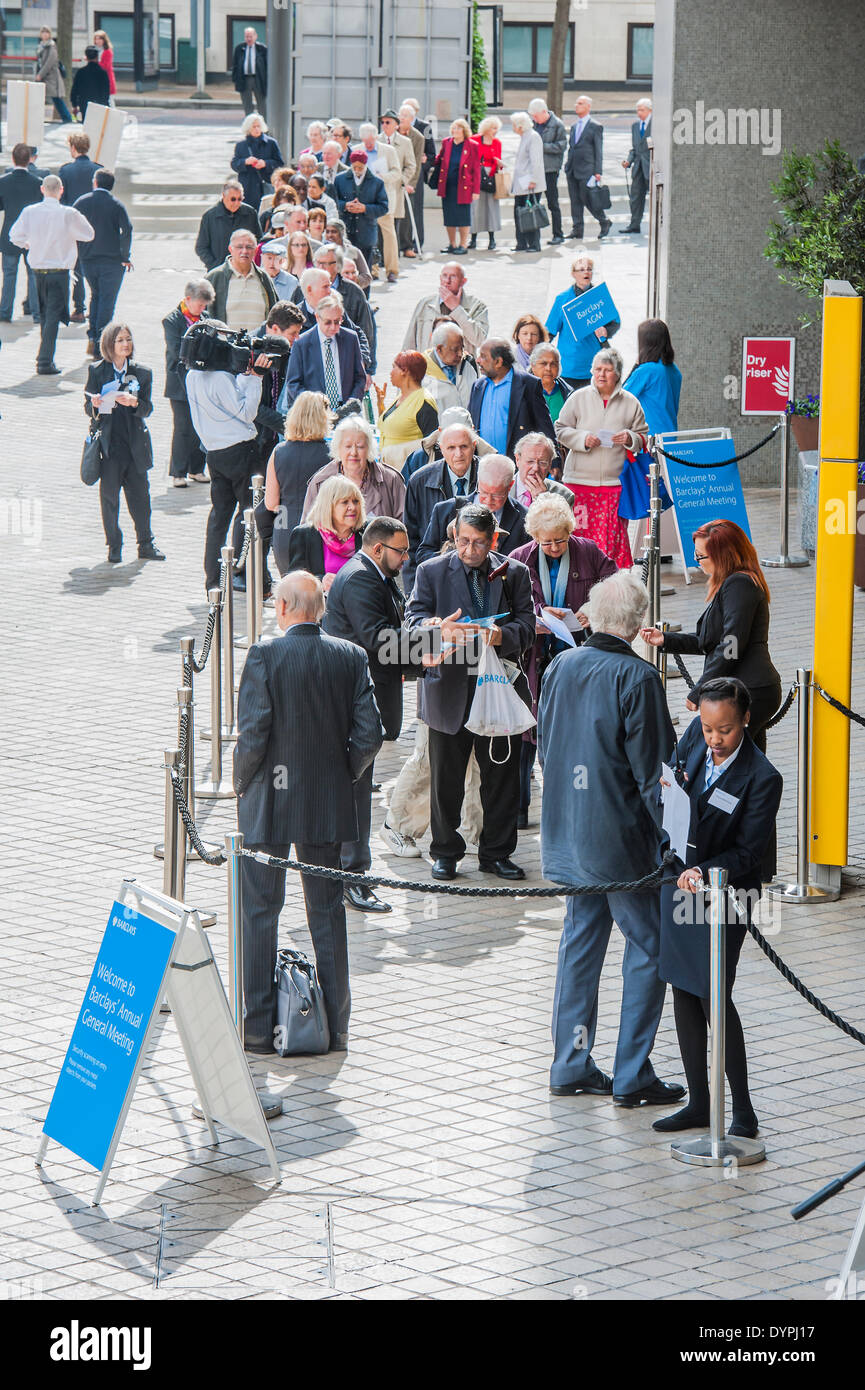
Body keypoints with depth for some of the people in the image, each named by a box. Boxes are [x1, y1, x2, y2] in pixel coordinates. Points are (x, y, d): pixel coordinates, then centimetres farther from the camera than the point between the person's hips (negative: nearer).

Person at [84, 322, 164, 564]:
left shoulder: (142, 373, 7)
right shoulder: (96, 371, 3)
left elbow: (147, 408, 1)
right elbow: (88, 408, 3)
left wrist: (134, 402, -20)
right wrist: (95, 406, -20)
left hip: (135, 442, 2)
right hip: (108, 442, -2)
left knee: (140, 494, 5)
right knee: (109, 496, 0)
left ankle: (146, 544, 14)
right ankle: (114, 546, 9)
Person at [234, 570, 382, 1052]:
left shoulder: (265, 656, -13)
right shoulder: (351, 657, -2)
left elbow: (252, 734, -17)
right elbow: (370, 733, -5)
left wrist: (242, 783, 0)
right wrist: (342, 776, 10)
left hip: (269, 801, -3)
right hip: (329, 804, 3)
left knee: (260, 912, 6)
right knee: (328, 911, 12)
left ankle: (260, 1027, 6)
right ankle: (335, 1026, 14)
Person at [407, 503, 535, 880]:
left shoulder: (514, 573, 8)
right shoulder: (431, 572, 5)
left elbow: (526, 625, -1)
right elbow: (415, 616, -6)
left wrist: (501, 635, -22)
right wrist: (437, 629, -29)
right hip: (450, 689, -1)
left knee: (502, 777, 6)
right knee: (446, 778, 6)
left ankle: (496, 853, 18)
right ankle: (445, 853, 18)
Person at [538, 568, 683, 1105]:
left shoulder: (561, 668, 3)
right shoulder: (637, 678, -17)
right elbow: (655, 770, -16)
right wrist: (673, 838, -9)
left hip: (569, 834, 7)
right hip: (623, 839, -7)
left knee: (581, 941, 15)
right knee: (649, 947, 3)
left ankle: (572, 1065, 18)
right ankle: (632, 1076, 3)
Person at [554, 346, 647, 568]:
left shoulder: (630, 403, 9)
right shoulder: (578, 398, 7)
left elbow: (644, 437, 14)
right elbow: (561, 430, 8)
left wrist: (630, 439, -8)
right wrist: (583, 439, -9)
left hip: (616, 481, 0)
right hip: (581, 479, 0)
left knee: (614, 535, -4)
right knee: (580, 532, -4)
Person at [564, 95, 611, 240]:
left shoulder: (596, 127, -4)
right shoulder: (574, 126, 16)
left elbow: (598, 150, -7)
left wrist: (598, 171, -11)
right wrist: (567, 166, 13)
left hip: (586, 170, -7)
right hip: (572, 170, 7)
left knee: (588, 199, -5)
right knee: (575, 201, 4)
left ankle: (604, 222, 14)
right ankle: (577, 230, 7)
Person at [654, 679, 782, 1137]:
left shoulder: (762, 779, -20)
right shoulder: (696, 734, -4)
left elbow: (747, 853, -17)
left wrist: (705, 873, -32)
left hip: (723, 891, -7)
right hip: (678, 880, 7)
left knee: (714, 997, -7)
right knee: (683, 991, 10)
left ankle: (743, 1112, 4)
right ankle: (698, 1104, 20)